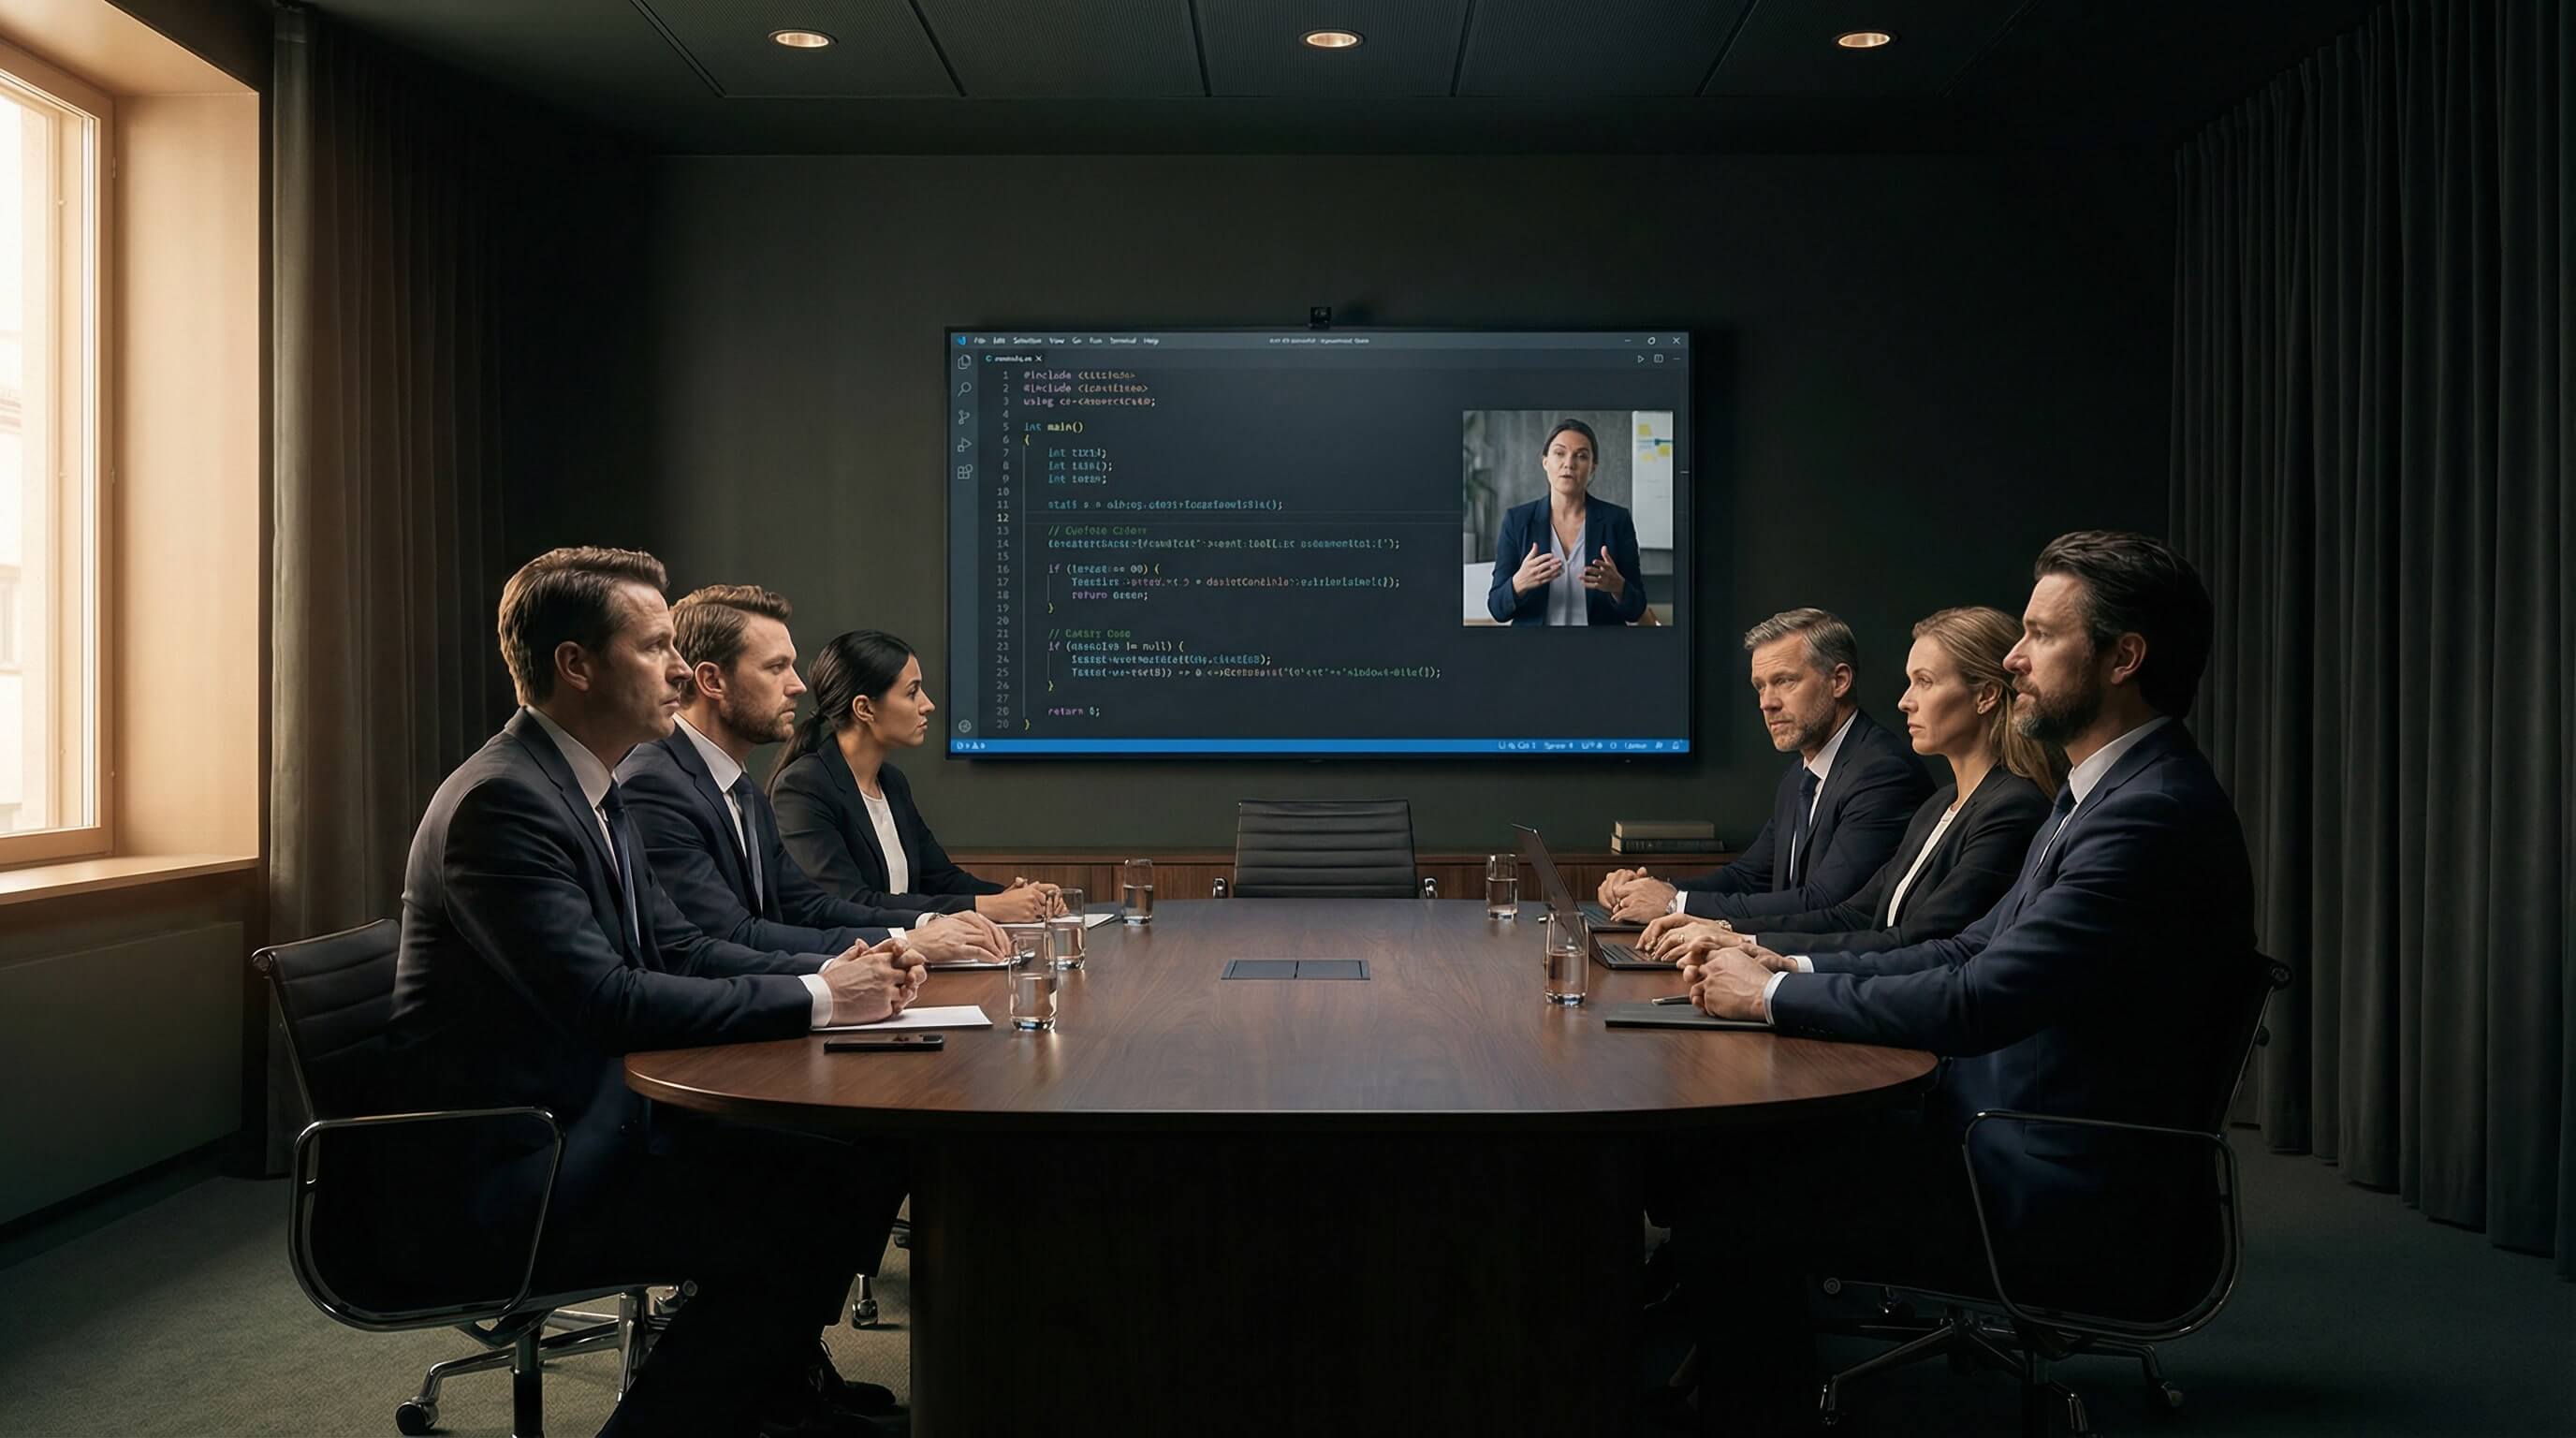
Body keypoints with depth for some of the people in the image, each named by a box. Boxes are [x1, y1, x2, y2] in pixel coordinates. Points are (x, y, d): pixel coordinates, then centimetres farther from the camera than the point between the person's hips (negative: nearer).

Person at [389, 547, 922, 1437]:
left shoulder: (592, 789, 10)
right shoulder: (501, 799, -21)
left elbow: (675, 948, 12)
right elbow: (605, 1000, -28)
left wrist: (836, 970, -4)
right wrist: (816, 998, -21)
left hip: (598, 1122, 9)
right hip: (515, 1174, -9)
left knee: (859, 1162, 1)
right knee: (788, 1225, -21)